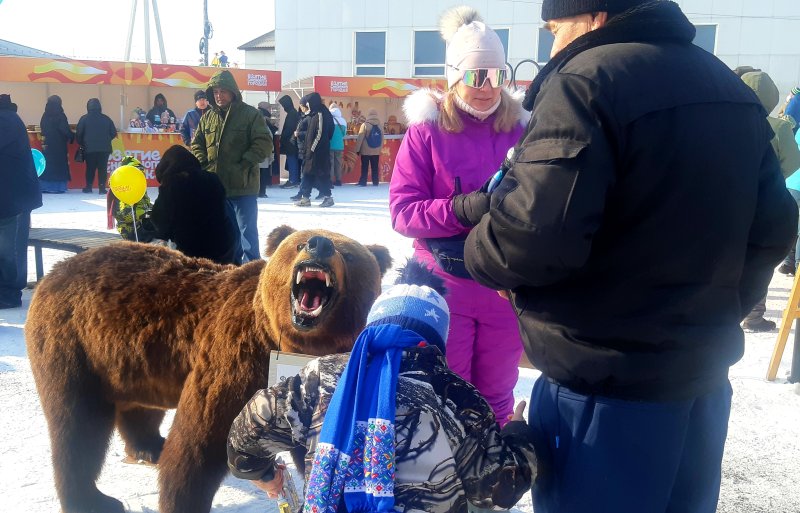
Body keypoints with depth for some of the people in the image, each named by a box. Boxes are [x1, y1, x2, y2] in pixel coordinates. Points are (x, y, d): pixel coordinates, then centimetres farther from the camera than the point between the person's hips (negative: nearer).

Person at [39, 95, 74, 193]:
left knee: (47, 164, 10)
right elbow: (65, 130, -13)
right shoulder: (60, 115, -11)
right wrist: (72, 135, 5)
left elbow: (42, 128, 14)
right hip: (59, 144, -5)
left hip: (47, 144, 5)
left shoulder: (45, 115, 5)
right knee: (59, 164, 1)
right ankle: (57, 186, -1)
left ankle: (45, 186, 10)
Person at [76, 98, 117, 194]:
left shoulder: (84, 118, -2)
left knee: (90, 168, 11)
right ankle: (102, 188, -4)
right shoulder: (106, 119, 3)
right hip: (104, 148, 0)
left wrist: (82, 144, 12)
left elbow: (78, 134, -5)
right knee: (102, 168, 1)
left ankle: (88, 187, 15)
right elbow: (113, 133, 4)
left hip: (89, 148, 0)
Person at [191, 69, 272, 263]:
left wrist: (245, 164, -16)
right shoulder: (207, 117, 11)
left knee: (247, 231, -2)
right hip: (215, 185, 6)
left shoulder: (250, 114, -4)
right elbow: (196, 144, 17)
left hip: (243, 186, -5)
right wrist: (203, 164, 1)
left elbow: (264, 143, -9)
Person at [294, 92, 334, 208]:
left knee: (320, 173, -4)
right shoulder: (314, 115, 14)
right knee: (308, 172, 9)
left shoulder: (320, 114, -14)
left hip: (319, 150, -9)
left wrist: (312, 149, -18)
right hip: (312, 149, 9)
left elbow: (320, 134, -19)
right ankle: (305, 198, 12)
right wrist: (308, 149, 14)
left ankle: (328, 197, 5)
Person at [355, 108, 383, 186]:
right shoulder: (379, 125, 3)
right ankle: (375, 182, 9)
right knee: (375, 167, 8)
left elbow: (360, 138, -10)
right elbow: (382, 138, 7)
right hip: (376, 151, 3)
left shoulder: (365, 125, -9)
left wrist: (357, 149, -4)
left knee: (364, 167, 2)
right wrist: (380, 148, 17)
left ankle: (363, 182, 2)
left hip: (366, 151, -3)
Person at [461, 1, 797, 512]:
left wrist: (480, 249, -7)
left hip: (607, 380, -8)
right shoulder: (733, 89, 10)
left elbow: (536, 234, -27)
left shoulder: (587, 79, -17)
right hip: (703, 370, 8)